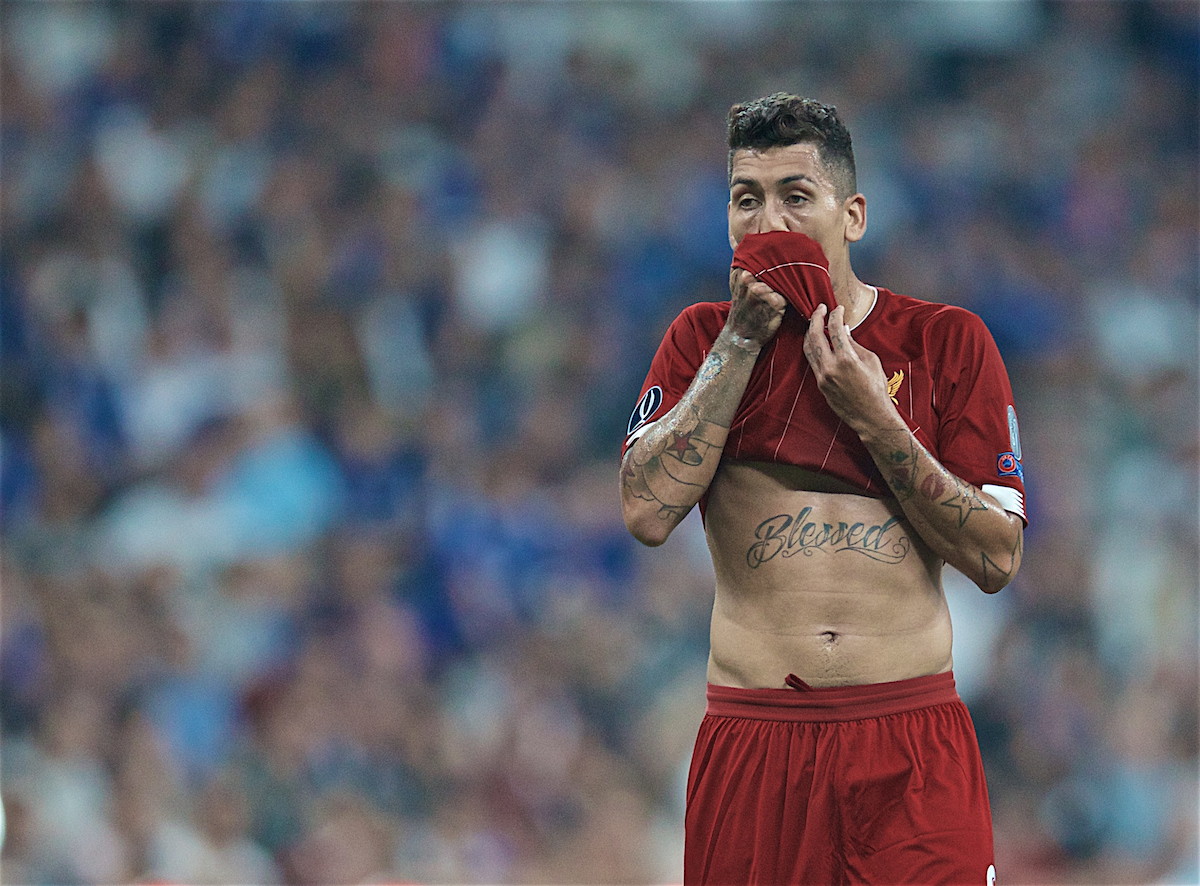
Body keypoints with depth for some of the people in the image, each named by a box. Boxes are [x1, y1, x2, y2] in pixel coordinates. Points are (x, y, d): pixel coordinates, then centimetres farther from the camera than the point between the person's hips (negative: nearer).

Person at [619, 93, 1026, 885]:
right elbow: (648, 513, -8)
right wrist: (744, 339, -7)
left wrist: (873, 418, -11)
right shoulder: (703, 339, 8)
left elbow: (998, 559, -2)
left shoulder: (945, 341, 4)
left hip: (912, 742, -1)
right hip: (751, 743, 1)